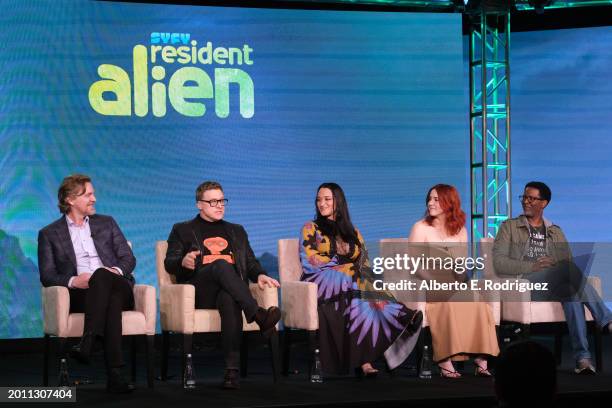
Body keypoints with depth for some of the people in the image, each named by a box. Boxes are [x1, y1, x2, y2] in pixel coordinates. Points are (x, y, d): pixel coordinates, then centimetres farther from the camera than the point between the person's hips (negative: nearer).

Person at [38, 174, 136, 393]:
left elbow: (129, 258, 17)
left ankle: (88, 340, -48)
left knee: (101, 275, -36)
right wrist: (72, 281, -16)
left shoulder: (106, 223, 23)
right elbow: (47, 276, 5)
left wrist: (117, 271, -8)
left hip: (116, 288, 2)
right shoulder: (49, 234, 15)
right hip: (79, 294, -2)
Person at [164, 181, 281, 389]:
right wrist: (183, 262, -14)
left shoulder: (236, 231, 31)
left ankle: (232, 370, -52)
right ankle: (259, 316, -52)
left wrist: (259, 275, 1)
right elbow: (169, 263, 11)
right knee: (221, 264, -37)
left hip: (229, 289, 2)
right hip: (200, 292, -2)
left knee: (230, 301, -39)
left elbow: (251, 262, 26)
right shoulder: (182, 230, 22)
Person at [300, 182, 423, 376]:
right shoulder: (311, 229, 10)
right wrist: (345, 266, -4)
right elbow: (309, 261, -4)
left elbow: (364, 264, 9)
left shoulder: (352, 232, 20)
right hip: (320, 285, -3)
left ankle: (364, 361, -49)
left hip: (351, 286, 3)